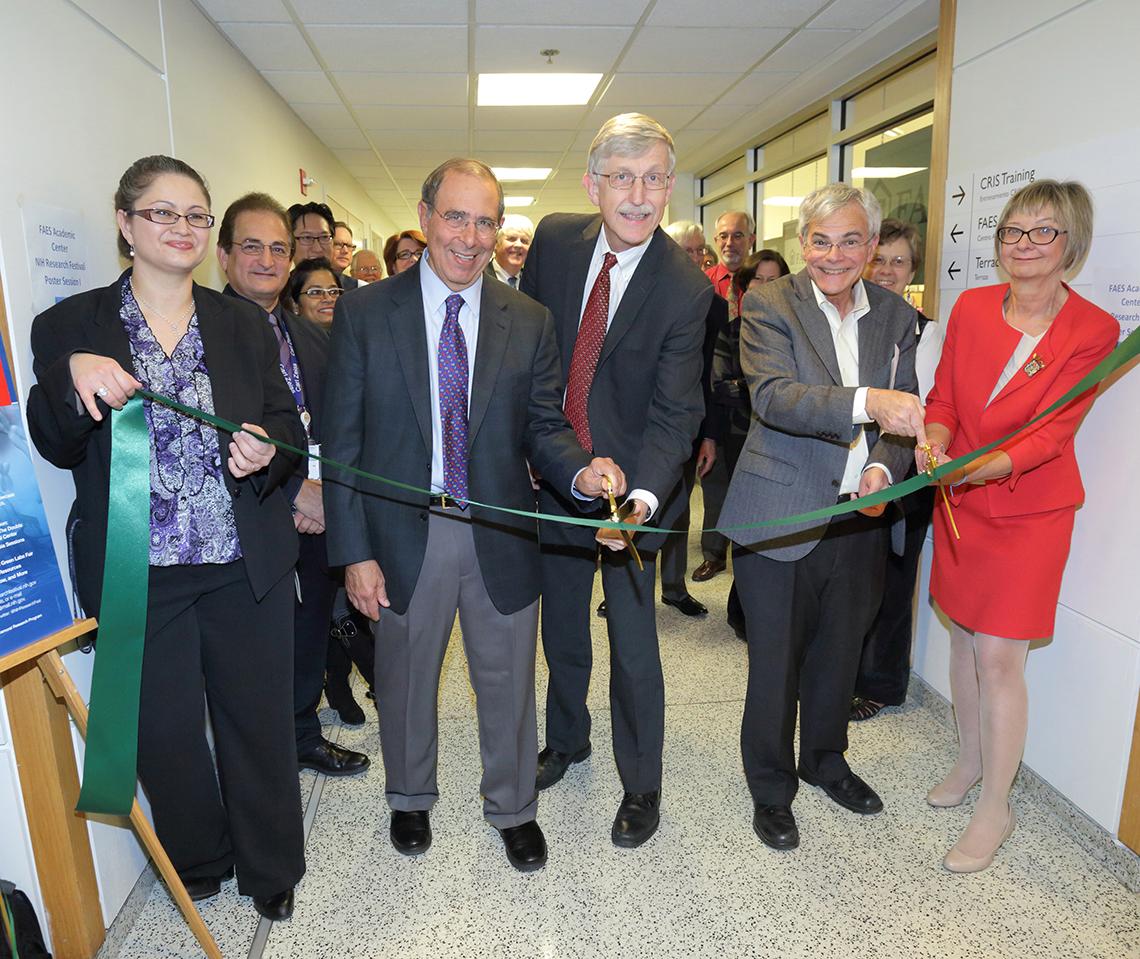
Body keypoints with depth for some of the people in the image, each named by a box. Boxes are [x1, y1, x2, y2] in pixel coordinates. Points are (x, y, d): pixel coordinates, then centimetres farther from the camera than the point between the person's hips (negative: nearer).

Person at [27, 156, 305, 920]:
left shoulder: (244, 324, 6)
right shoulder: (71, 325, 0)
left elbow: (287, 425, 7)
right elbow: (55, 447, -4)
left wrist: (267, 450, -15)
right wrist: (73, 379, -24)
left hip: (248, 569, 1)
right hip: (140, 577, -1)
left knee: (261, 722, 12)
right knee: (165, 732, 14)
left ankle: (272, 870, 35)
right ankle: (199, 862, 42)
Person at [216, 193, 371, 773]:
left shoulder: (313, 338, 13)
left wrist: (324, 493, -5)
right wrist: (296, 491, -19)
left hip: (315, 519, 6)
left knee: (310, 638, 20)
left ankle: (303, 737, 41)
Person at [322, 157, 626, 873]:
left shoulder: (530, 322, 1)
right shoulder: (365, 313, -4)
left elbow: (544, 425, 2)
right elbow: (344, 441, -5)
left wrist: (580, 470, -21)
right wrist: (354, 551, -9)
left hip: (502, 537, 1)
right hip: (404, 535, -1)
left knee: (509, 683, 16)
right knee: (406, 680, 20)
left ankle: (513, 807, 43)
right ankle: (411, 797, 48)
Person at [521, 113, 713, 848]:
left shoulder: (686, 290, -17)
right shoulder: (555, 238, -5)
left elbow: (674, 414, -20)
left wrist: (644, 495, -37)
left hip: (631, 489, -4)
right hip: (552, 475, 4)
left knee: (634, 644, 6)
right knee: (560, 628, 21)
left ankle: (642, 785, 31)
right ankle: (567, 737, 48)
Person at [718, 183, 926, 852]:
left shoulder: (896, 316, 6)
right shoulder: (770, 306, -9)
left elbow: (904, 414, 7)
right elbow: (774, 396, -25)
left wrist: (884, 468, -13)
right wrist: (867, 400, -39)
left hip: (861, 521, 5)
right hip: (781, 521, -4)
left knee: (840, 653, 22)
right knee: (775, 663, 9)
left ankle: (825, 760, 48)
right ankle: (771, 787, 32)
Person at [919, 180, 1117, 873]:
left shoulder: (1094, 330, -10)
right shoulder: (972, 308, 0)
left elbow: (1052, 432, -16)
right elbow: (944, 397, 4)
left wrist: (983, 467, -34)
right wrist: (936, 447, -17)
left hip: (1028, 509, -4)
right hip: (959, 500, 4)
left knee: (1000, 658, -2)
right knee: (964, 637, 15)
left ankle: (996, 808, 17)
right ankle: (970, 762, 37)